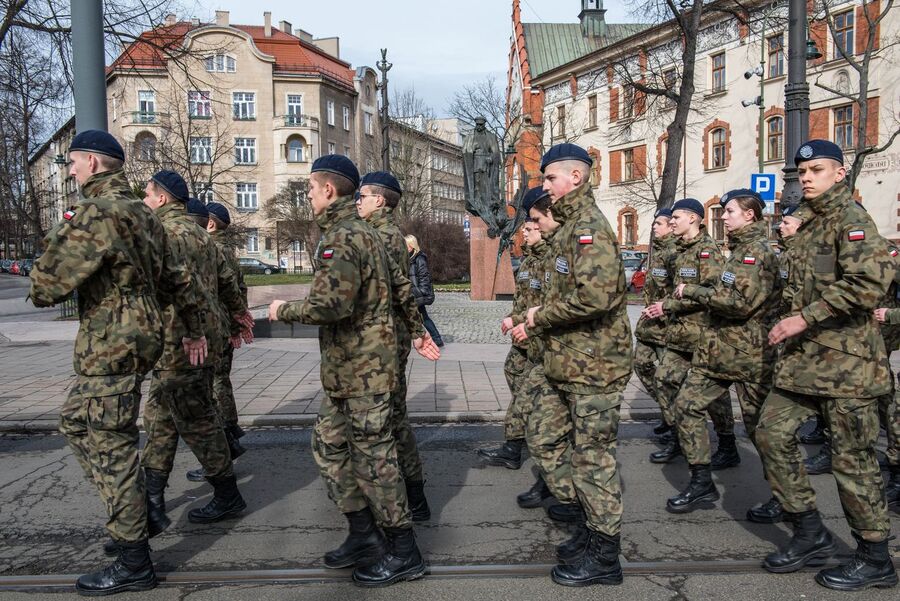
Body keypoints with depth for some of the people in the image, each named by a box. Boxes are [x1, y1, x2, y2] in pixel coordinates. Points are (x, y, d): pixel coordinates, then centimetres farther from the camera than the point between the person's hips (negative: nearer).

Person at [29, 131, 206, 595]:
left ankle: (134, 565, 8)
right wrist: (194, 330, 25)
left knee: (112, 450, -2)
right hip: (133, 341, 10)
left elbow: (46, 285, -20)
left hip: (111, 349, -10)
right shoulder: (141, 213, 13)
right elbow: (177, 277, 18)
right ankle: (131, 515, 29)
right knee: (75, 422, 23)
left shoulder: (95, 212, -16)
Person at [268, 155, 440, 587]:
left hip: (362, 372, -10)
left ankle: (404, 554, 13)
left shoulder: (343, 238, -16)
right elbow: (402, 288, 20)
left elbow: (330, 304, -28)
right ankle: (363, 536, 28)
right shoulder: (364, 232, 16)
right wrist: (416, 333, 26)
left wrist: (284, 311, -11)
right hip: (345, 372, 10)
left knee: (373, 457, -1)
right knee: (328, 446, 17)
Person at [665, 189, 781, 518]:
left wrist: (692, 290, -16)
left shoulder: (761, 252, -14)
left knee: (760, 426, 2)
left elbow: (742, 302, -24)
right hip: (716, 349, 9)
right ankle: (702, 482, 15)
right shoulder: (737, 250, 16)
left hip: (749, 355, -9)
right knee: (687, 405, 5)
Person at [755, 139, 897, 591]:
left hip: (846, 358, -9)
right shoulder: (815, 223, 17)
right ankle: (810, 534, 20)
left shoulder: (852, 220, -11)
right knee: (772, 431, 7)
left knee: (852, 457, -1)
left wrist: (804, 318, -22)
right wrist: (795, 323, 14)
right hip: (807, 355, 9)